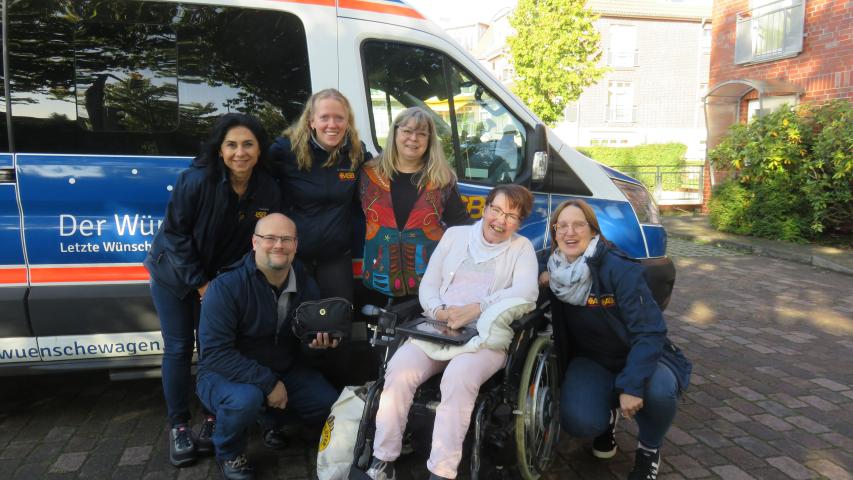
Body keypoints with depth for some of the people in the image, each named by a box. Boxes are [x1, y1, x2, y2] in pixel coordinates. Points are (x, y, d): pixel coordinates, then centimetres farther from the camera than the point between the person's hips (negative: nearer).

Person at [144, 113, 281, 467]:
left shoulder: (268, 190, -16)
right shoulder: (196, 180, -26)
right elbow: (174, 232, -19)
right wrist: (199, 281, -18)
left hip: (222, 279, 3)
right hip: (175, 275, -2)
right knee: (179, 348, 2)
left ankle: (213, 418, 21)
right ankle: (179, 426, 14)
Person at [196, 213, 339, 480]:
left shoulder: (306, 284, -4)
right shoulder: (226, 287, -23)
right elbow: (215, 353, -27)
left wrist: (320, 339, -16)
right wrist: (267, 383, -28)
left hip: (284, 371, 6)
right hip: (224, 375, -5)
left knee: (330, 406, -6)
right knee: (247, 398, -38)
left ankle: (272, 417, 25)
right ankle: (228, 453, -2)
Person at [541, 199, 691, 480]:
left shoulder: (618, 267, -22)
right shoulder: (556, 271, -7)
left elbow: (649, 332, -23)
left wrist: (631, 385, -32)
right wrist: (543, 284, -10)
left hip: (640, 357, -2)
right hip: (591, 361, 3)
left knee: (658, 390, -36)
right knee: (578, 422, -25)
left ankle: (649, 449, 1)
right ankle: (607, 416, 15)